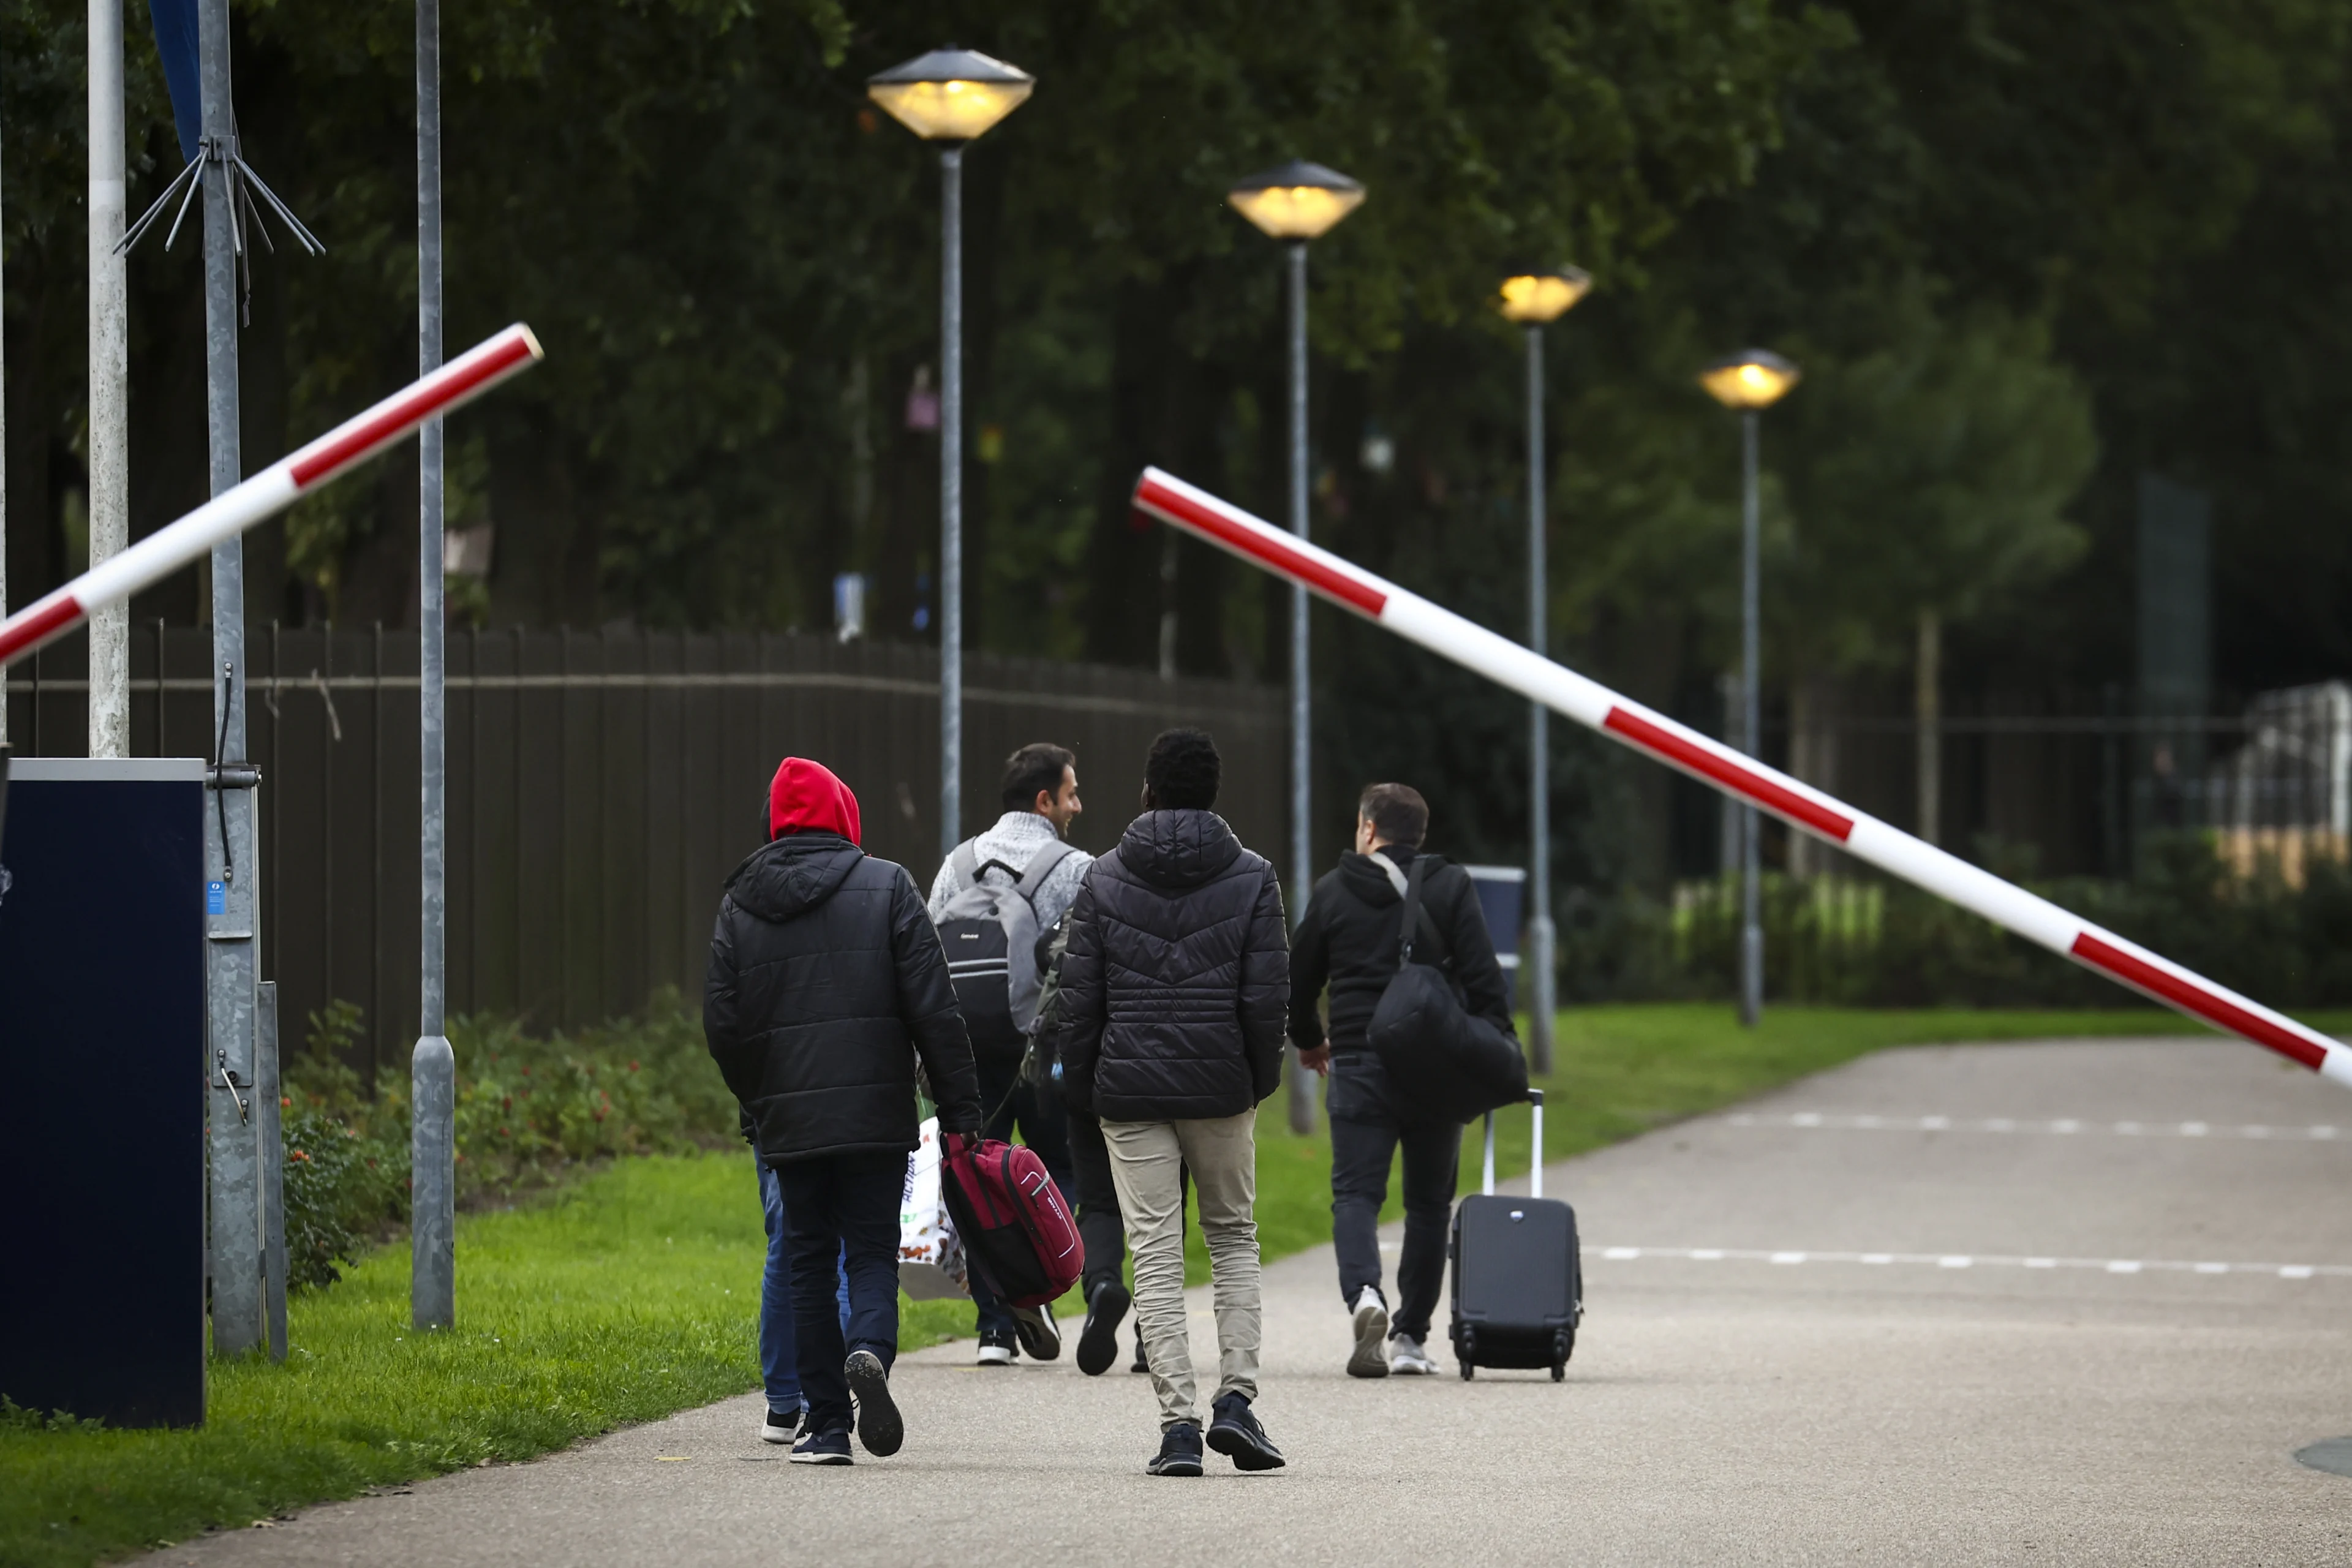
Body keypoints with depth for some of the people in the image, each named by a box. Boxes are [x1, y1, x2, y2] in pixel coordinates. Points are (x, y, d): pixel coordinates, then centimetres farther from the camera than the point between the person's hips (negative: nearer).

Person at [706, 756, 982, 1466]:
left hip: (788, 1121, 2)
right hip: (876, 1115, -2)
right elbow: (933, 1009, -6)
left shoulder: (739, 905, 6)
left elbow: (722, 1028, 7)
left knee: (808, 1262, 10)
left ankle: (827, 1421, 6)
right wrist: (959, 1109, -2)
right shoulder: (886, 887, -2)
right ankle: (870, 1353, -25)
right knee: (873, 1251, 5)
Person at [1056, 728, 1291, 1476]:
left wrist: (1081, 1089, 10)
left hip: (1130, 1089, 0)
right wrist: (1261, 1078, 11)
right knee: (1234, 1237, 16)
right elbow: (1268, 996, -4)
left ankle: (1178, 1422, -6)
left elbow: (1078, 995, 0)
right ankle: (1235, 1394, 1)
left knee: (1156, 1255, 1)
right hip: (1221, 1088, 0)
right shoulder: (1251, 878, -1)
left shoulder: (1104, 880, 0)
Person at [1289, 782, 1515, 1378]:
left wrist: (1309, 1041, 31)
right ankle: (1411, 1335, 13)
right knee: (1429, 1201, 13)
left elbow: (1298, 983, 12)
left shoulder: (1333, 891, 6)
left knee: (1355, 1194, -2)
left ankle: (1364, 1295, -30)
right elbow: (1484, 980, -5)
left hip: (1359, 1069, -1)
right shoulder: (1451, 888, 3)